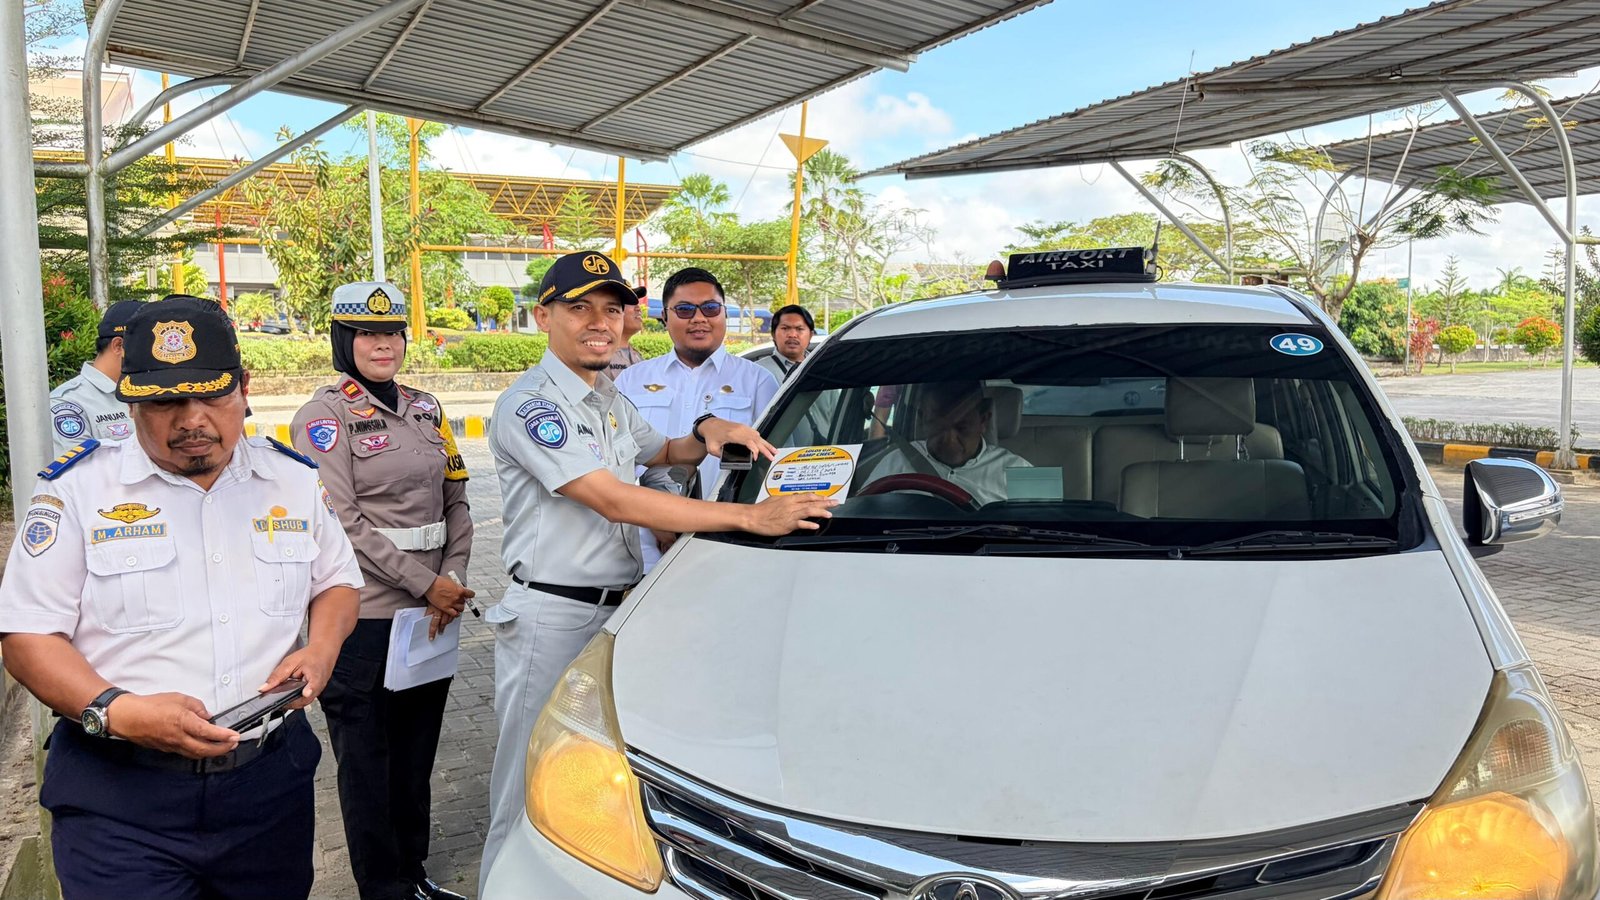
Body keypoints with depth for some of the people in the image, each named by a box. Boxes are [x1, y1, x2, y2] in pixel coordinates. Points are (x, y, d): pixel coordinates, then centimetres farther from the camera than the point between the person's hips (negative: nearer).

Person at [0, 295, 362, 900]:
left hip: (270, 780, 3)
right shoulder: (77, 488, -5)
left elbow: (336, 579, 15)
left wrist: (322, 648, -6)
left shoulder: (296, 480, 4)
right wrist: (116, 711, -21)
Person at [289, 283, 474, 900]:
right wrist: (426, 584, -14)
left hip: (432, 611, 6)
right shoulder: (325, 416, -6)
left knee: (418, 750, 15)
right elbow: (344, 522, -14)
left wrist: (453, 579, -4)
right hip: (364, 617, -6)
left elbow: (456, 502, 11)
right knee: (367, 758, 6)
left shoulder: (425, 409, 11)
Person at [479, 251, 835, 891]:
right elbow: (615, 501, -24)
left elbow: (661, 453, 32)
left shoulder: (610, 400, 14)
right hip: (551, 619, -8)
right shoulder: (528, 405, -15)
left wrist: (706, 433, 5)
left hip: (619, 611, 8)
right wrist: (749, 517, -28)